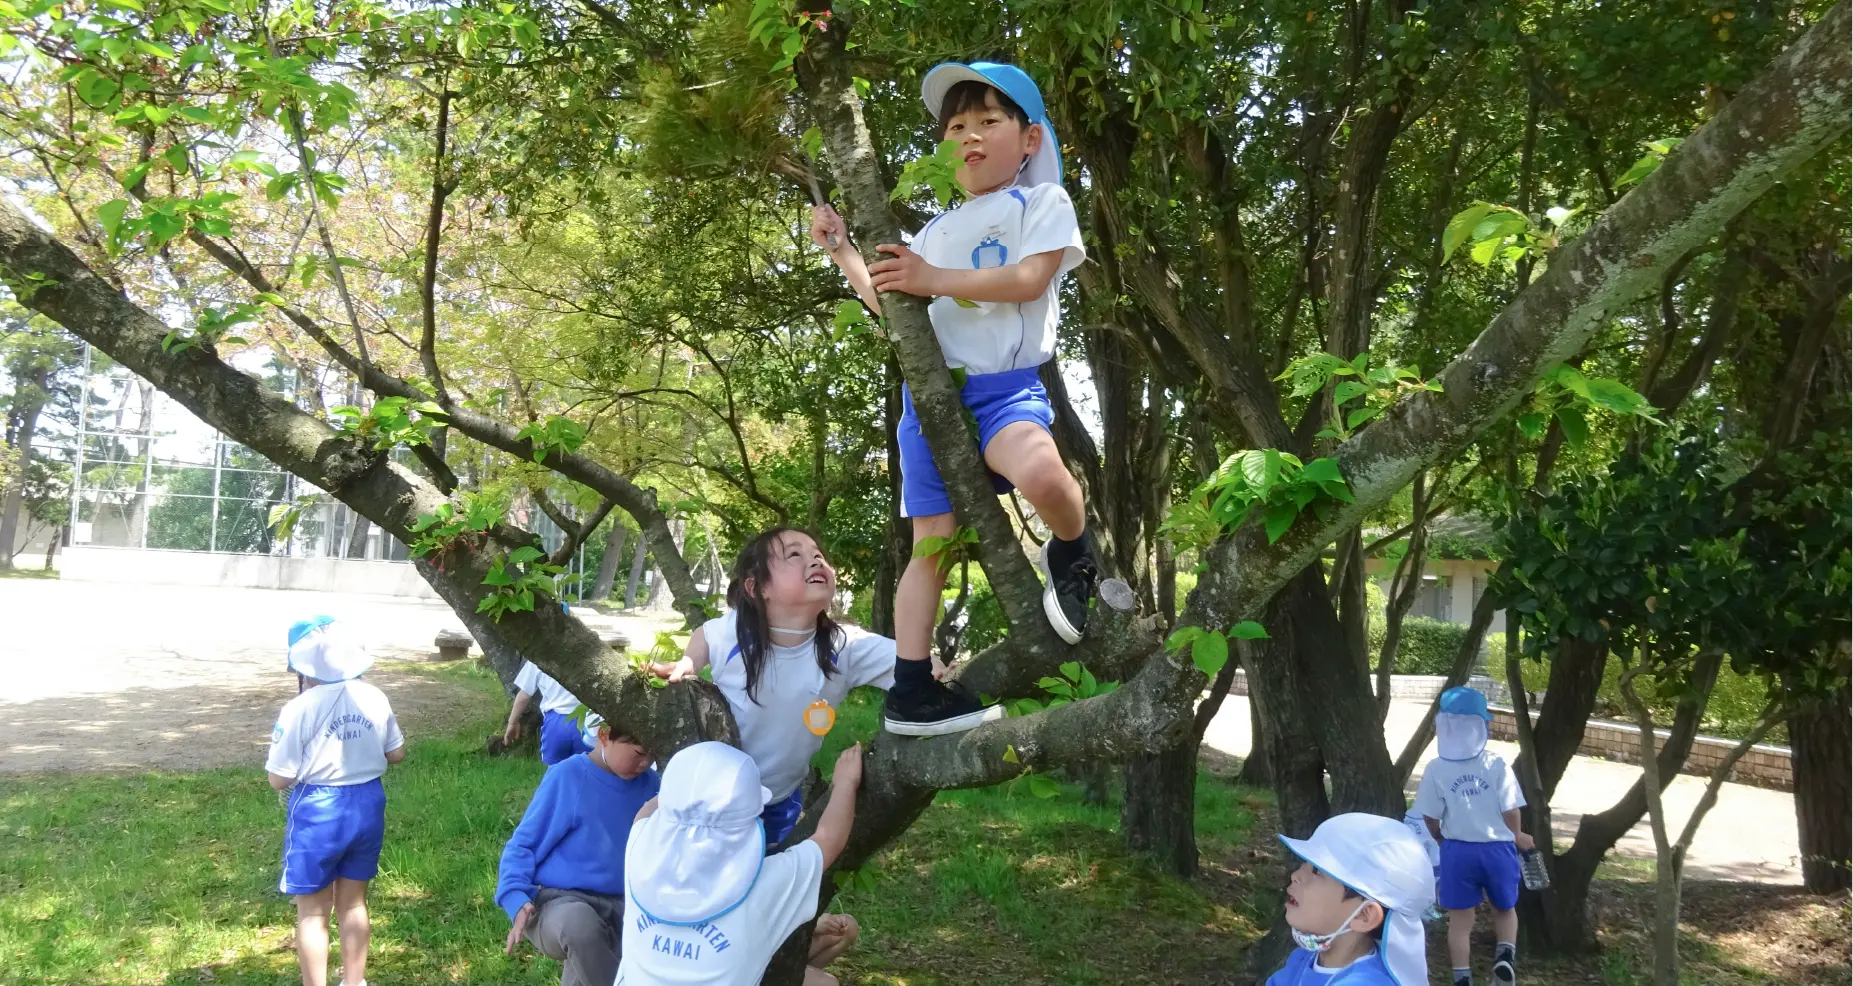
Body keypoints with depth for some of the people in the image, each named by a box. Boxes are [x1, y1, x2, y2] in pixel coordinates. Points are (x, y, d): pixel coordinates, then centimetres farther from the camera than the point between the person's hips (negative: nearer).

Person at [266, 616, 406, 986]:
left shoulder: (300, 709, -17)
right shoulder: (374, 698, -1)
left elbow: (279, 778, -13)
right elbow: (396, 753, 9)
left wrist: (280, 736, 3)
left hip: (318, 811, -5)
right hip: (367, 805, 5)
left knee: (312, 912, 10)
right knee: (353, 903, 20)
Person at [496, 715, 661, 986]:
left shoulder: (649, 784, 6)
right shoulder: (568, 776, -8)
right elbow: (524, 844, -2)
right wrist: (517, 900, -17)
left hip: (619, 905, 4)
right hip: (558, 901, -4)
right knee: (579, 924, -40)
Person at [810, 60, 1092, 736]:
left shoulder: (1043, 201, 7)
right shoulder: (937, 231, 24)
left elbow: (1029, 279, -10)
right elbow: (892, 307, 29)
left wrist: (932, 279, -13)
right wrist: (843, 252, 19)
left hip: (1005, 386, -5)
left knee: (1041, 472, -37)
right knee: (932, 542, 3)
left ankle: (1070, 558, -5)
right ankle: (910, 692, 8)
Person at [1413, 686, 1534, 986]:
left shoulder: (1436, 769, -11)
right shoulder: (1497, 765, -13)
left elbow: (1430, 818, -5)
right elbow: (1510, 811, -8)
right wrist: (1517, 836, 15)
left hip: (1457, 851, 0)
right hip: (1497, 849, 0)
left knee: (1460, 920, 13)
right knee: (1505, 909, 23)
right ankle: (1505, 957, 1)